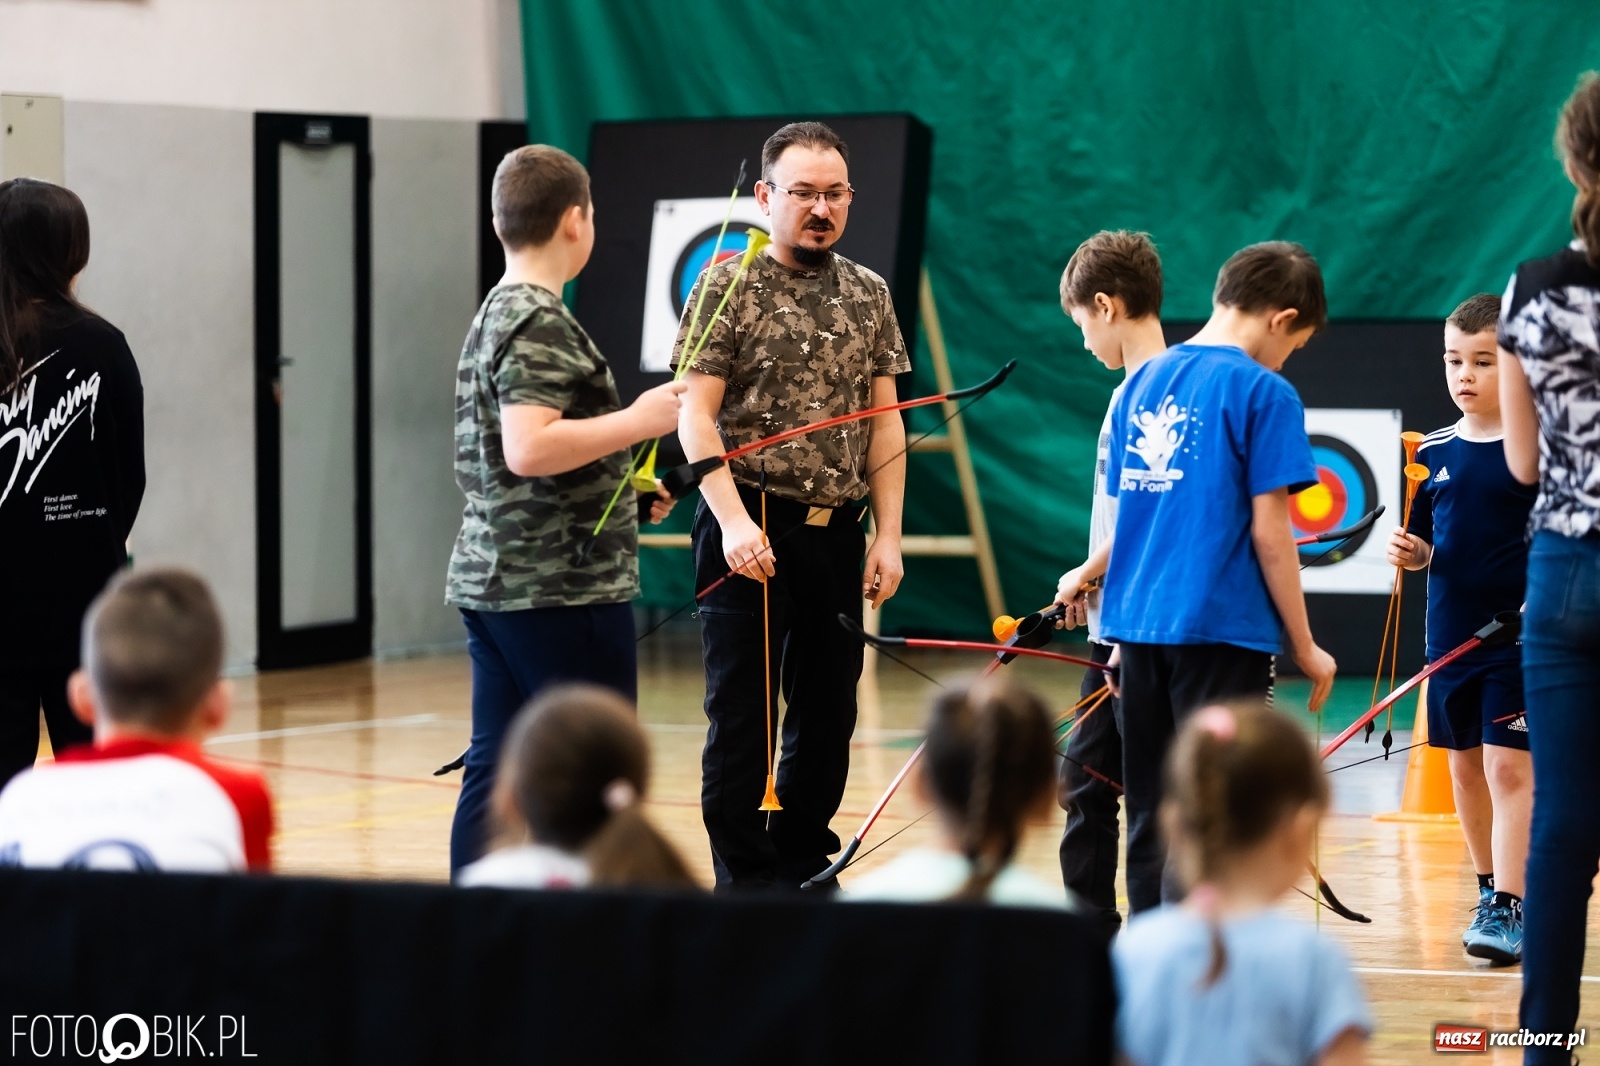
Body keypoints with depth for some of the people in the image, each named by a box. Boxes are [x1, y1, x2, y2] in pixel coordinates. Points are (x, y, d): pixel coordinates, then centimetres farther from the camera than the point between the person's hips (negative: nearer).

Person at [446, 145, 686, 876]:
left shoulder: (493, 316, 16)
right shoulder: (542, 324, -14)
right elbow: (529, 449, -26)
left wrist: (624, 484, 21)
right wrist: (638, 421, -17)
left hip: (490, 583, 9)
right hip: (562, 590, -9)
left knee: (495, 769, 7)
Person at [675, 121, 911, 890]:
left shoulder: (868, 295, 10)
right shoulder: (729, 287, -5)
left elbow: (885, 422, 11)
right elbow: (696, 417, -10)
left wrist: (888, 535, 4)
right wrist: (733, 522, -20)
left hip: (838, 533, 5)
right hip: (753, 531, -5)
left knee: (828, 717, 11)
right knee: (742, 718, -1)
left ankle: (803, 872, 23)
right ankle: (745, 889, 5)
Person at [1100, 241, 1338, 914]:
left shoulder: (1142, 382, 11)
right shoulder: (1263, 392, -9)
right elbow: (1268, 532, -11)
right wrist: (1305, 648, -3)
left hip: (1137, 624, 7)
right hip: (1221, 631, -7)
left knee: (1151, 819, 12)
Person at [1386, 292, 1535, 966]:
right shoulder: (1434, 453, 7)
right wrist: (1410, 552, -7)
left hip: (1518, 640, -5)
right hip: (1450, 635, 5)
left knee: (1509, 767, -10)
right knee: (1464, 766, 12)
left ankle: (1507, 910, -12)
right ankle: (1490, 888, 28)